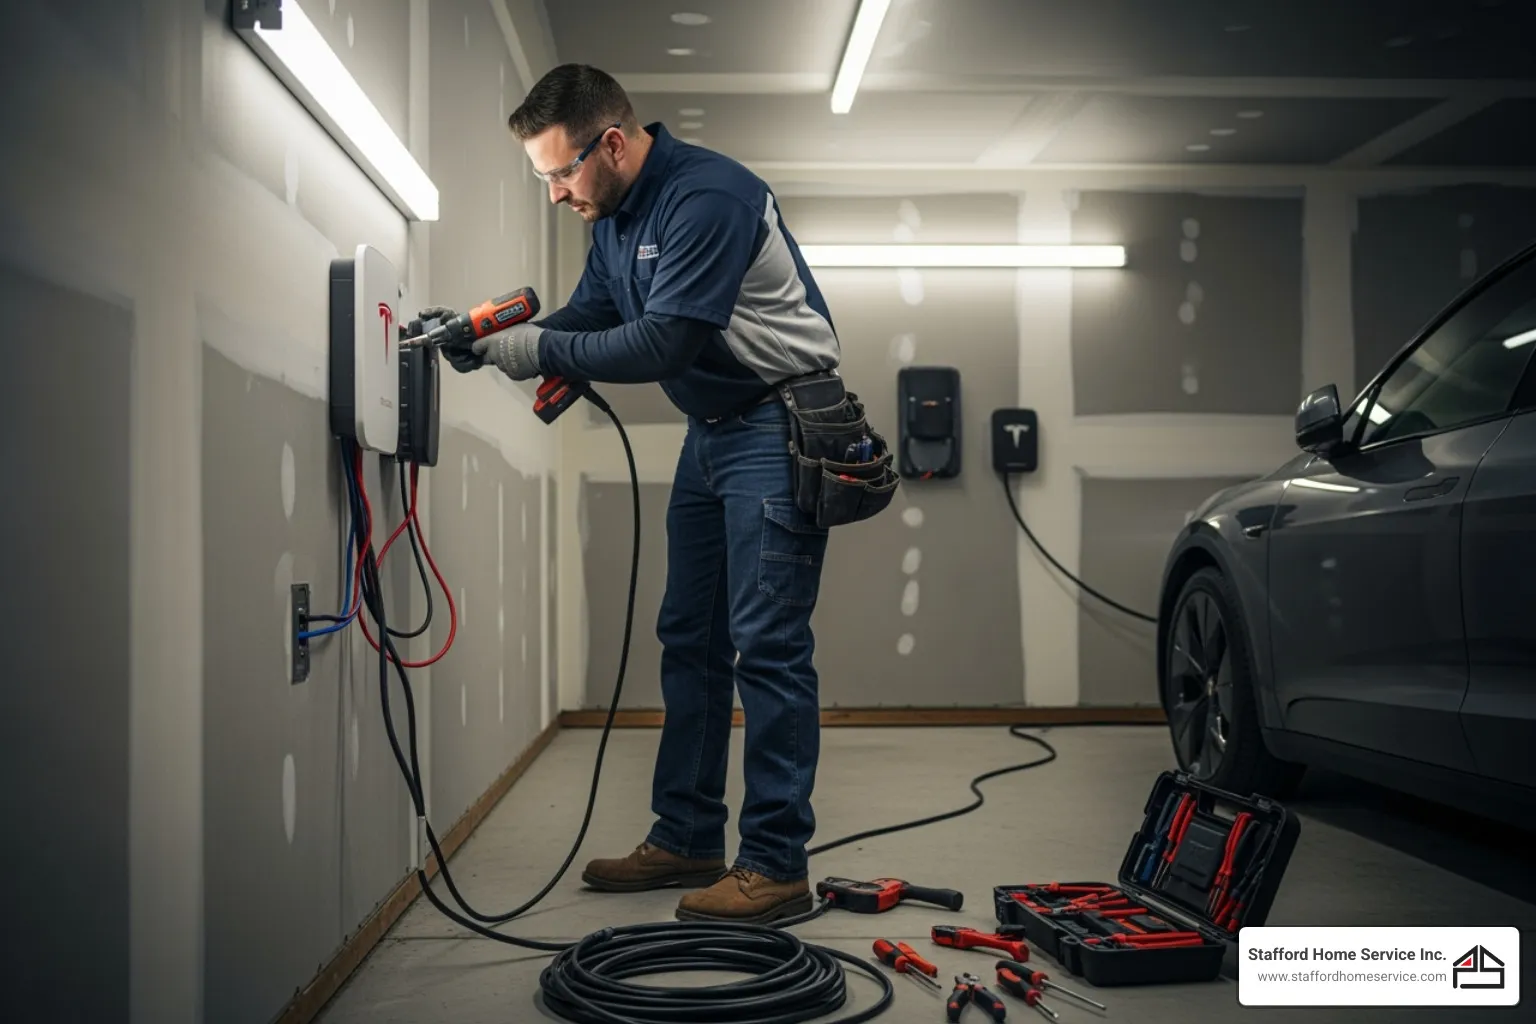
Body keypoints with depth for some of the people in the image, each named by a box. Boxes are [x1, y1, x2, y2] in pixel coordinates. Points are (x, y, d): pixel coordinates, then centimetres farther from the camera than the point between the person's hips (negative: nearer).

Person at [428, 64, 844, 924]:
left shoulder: (706, 198, -22)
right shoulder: (617, 214, 9)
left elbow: (662, 342, -27)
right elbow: (591, 313, 11)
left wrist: (543, 351, -20)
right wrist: (498, 341, -6)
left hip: (779, 428, -10)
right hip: (711, 433, 10)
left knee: (768, 645, -10)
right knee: (690, 640, 11)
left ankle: (777, 866, -3)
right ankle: (687, 840, 21)